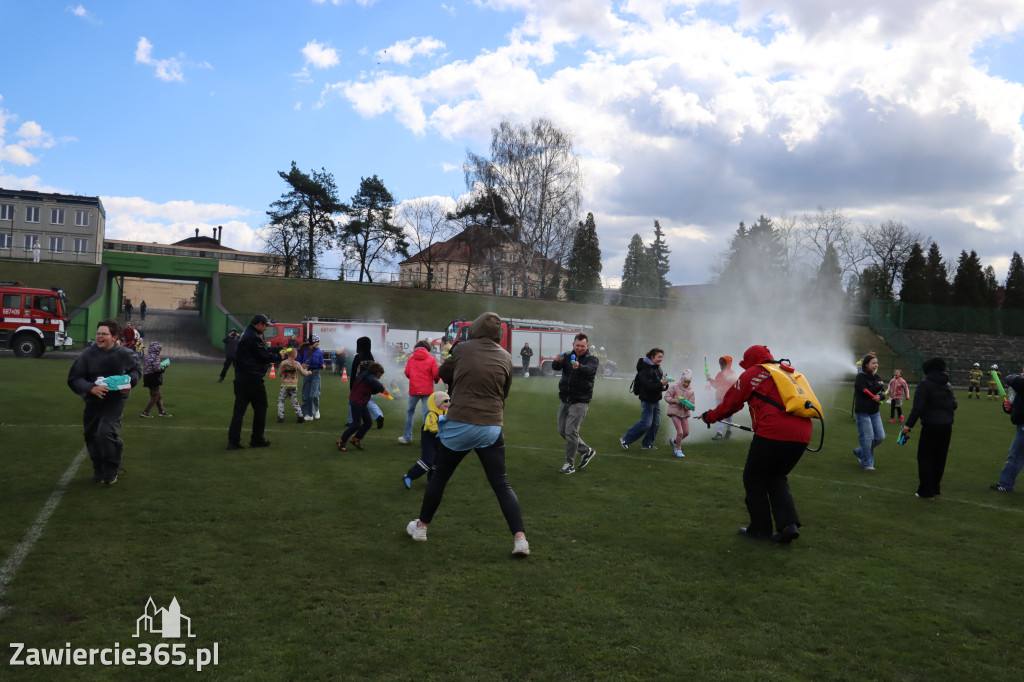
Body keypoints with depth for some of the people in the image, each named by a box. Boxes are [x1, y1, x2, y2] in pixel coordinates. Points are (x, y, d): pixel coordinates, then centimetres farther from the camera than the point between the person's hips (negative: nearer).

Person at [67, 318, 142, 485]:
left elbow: (136, 369, 13)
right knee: (92, 437, 11)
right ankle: (98, 471, 36)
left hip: (115, 401, -3)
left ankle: (111, 471, 1)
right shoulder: (87, 354, -7)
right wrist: (91, 388, -24)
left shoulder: (124, 354, -7)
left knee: (106, 432, -21)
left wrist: (130, 382, -7)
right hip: (93, 402, 3)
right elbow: (74, 379, -7)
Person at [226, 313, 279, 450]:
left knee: (239, 409, 6)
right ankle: (257, 439, 13)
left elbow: (263, 350, 15)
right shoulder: (253, 337, -16)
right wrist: (278, 355, 1)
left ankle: (233, 441, 3)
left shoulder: (246, 333, 16)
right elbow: (265, 356, -15)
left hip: (240, 378, 9)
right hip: (253, 379, -9)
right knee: (260, 407, 6)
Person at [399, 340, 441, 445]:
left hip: (414, 390, 1)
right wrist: (436, 380, 15)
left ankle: (407, 437, 17)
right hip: (427, 390, -1)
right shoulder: (431, 359, -2)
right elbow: (436, 374, -7)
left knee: (410, 412, 17)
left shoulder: (411, 358, 3)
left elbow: (406, 373, -1)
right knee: (427, 413, 1)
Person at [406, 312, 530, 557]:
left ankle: (421, 527, 30)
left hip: (460, 425, -1)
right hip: (492, 428, 1)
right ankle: (520, 539, -1)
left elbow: (443, 375, 12)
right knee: (501, 484, 6)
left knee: (439, 476, 16)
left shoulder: (462, 349, -4)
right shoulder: (505, 357, 1)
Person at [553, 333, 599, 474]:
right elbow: (555, 367, -12)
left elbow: (590, 369, -28)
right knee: (562, 431, 11)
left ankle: (570, 464, 2)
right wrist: (557, 361, -37)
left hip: (580, 401, -6)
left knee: (571, 432, -9)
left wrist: (579, 367, -51)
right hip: (564, 400, 6)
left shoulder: (592, 359, -5)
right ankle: (586, 451, 29)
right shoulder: (567, 356, 6)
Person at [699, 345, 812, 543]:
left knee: (753, 477, 12)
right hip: (802, 435, 7)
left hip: (774, 433, -7)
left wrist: (710, 417, 27)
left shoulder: (751, 374, 6)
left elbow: (729, 403, 11)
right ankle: (789, 524, 8)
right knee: (776, 477, 22)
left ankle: (760, 528, 16)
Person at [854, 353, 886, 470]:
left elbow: (883, 393, 5)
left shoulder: (877, 377, 10)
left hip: (874, 412, 7)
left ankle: (860, 452, 26)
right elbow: (866, 392, -22)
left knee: (880, 436, 8)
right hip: (863, 412, -7)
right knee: (867, 437, -5)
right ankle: (866, 463, 9)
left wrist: (880, 396, -18)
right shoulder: (861, 377, -10)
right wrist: (879, 386, -9)